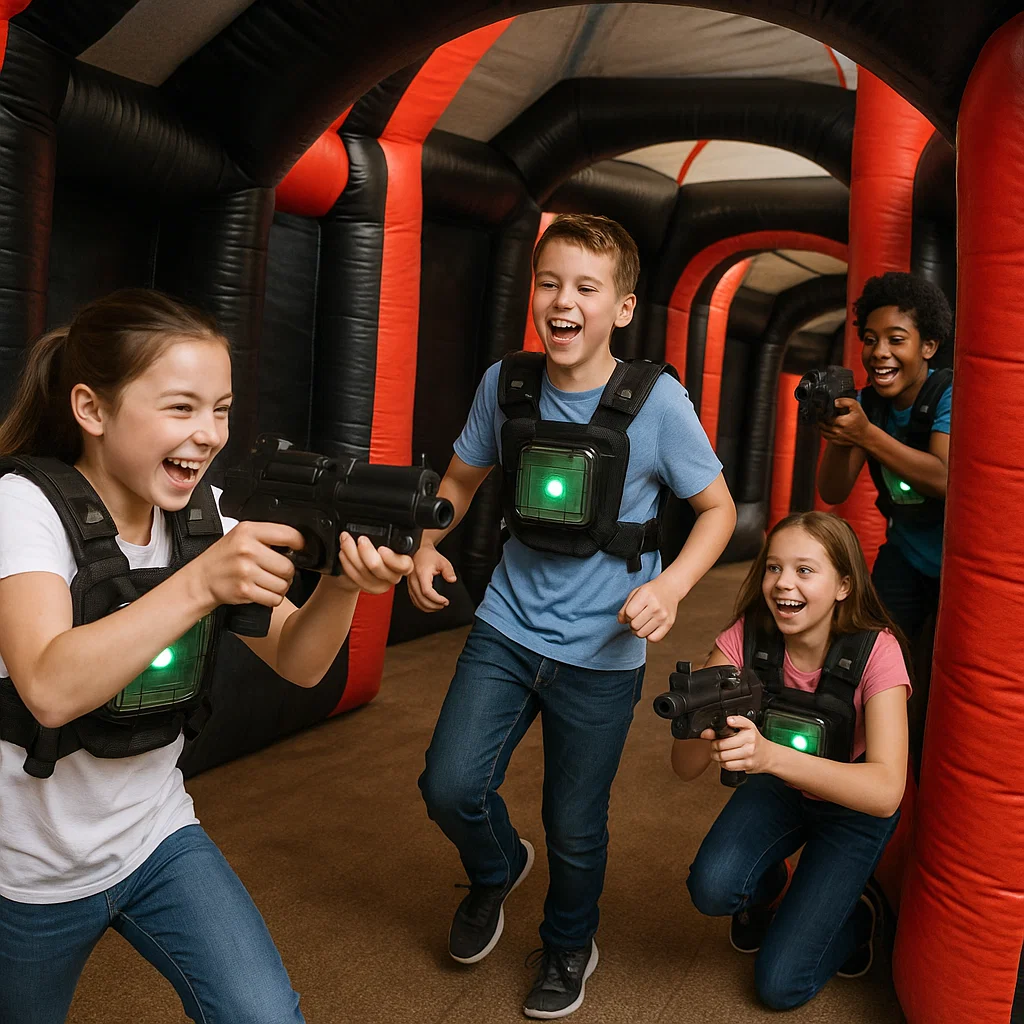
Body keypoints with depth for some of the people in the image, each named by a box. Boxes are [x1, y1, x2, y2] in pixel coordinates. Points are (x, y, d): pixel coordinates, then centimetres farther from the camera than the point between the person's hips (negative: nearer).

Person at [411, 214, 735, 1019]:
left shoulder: (657, 401, -14)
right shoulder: (506, 384, -5)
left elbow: (719, 510, -3)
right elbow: (461, 480, 11)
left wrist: (670, 586, -20)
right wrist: (427, 545, -7)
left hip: (602, 652, -2)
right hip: (508, 627, 3)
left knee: (575, 828, 11)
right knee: (451, 786, -3)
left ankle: (569, 945, 44)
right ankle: (498, 870, 34)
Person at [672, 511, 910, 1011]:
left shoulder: (875, 651, -29)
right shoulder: (747, 637, -23)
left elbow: (885, 791, -41)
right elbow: (683, 766, -27)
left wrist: (770, 756, -56)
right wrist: (705, 740, -52)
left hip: (854, 806, -3)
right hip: (776, 788, 3)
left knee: (780, 984, -9)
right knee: (712, 888, -25)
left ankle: (857, 909, 21)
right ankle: (772, 886, 10)